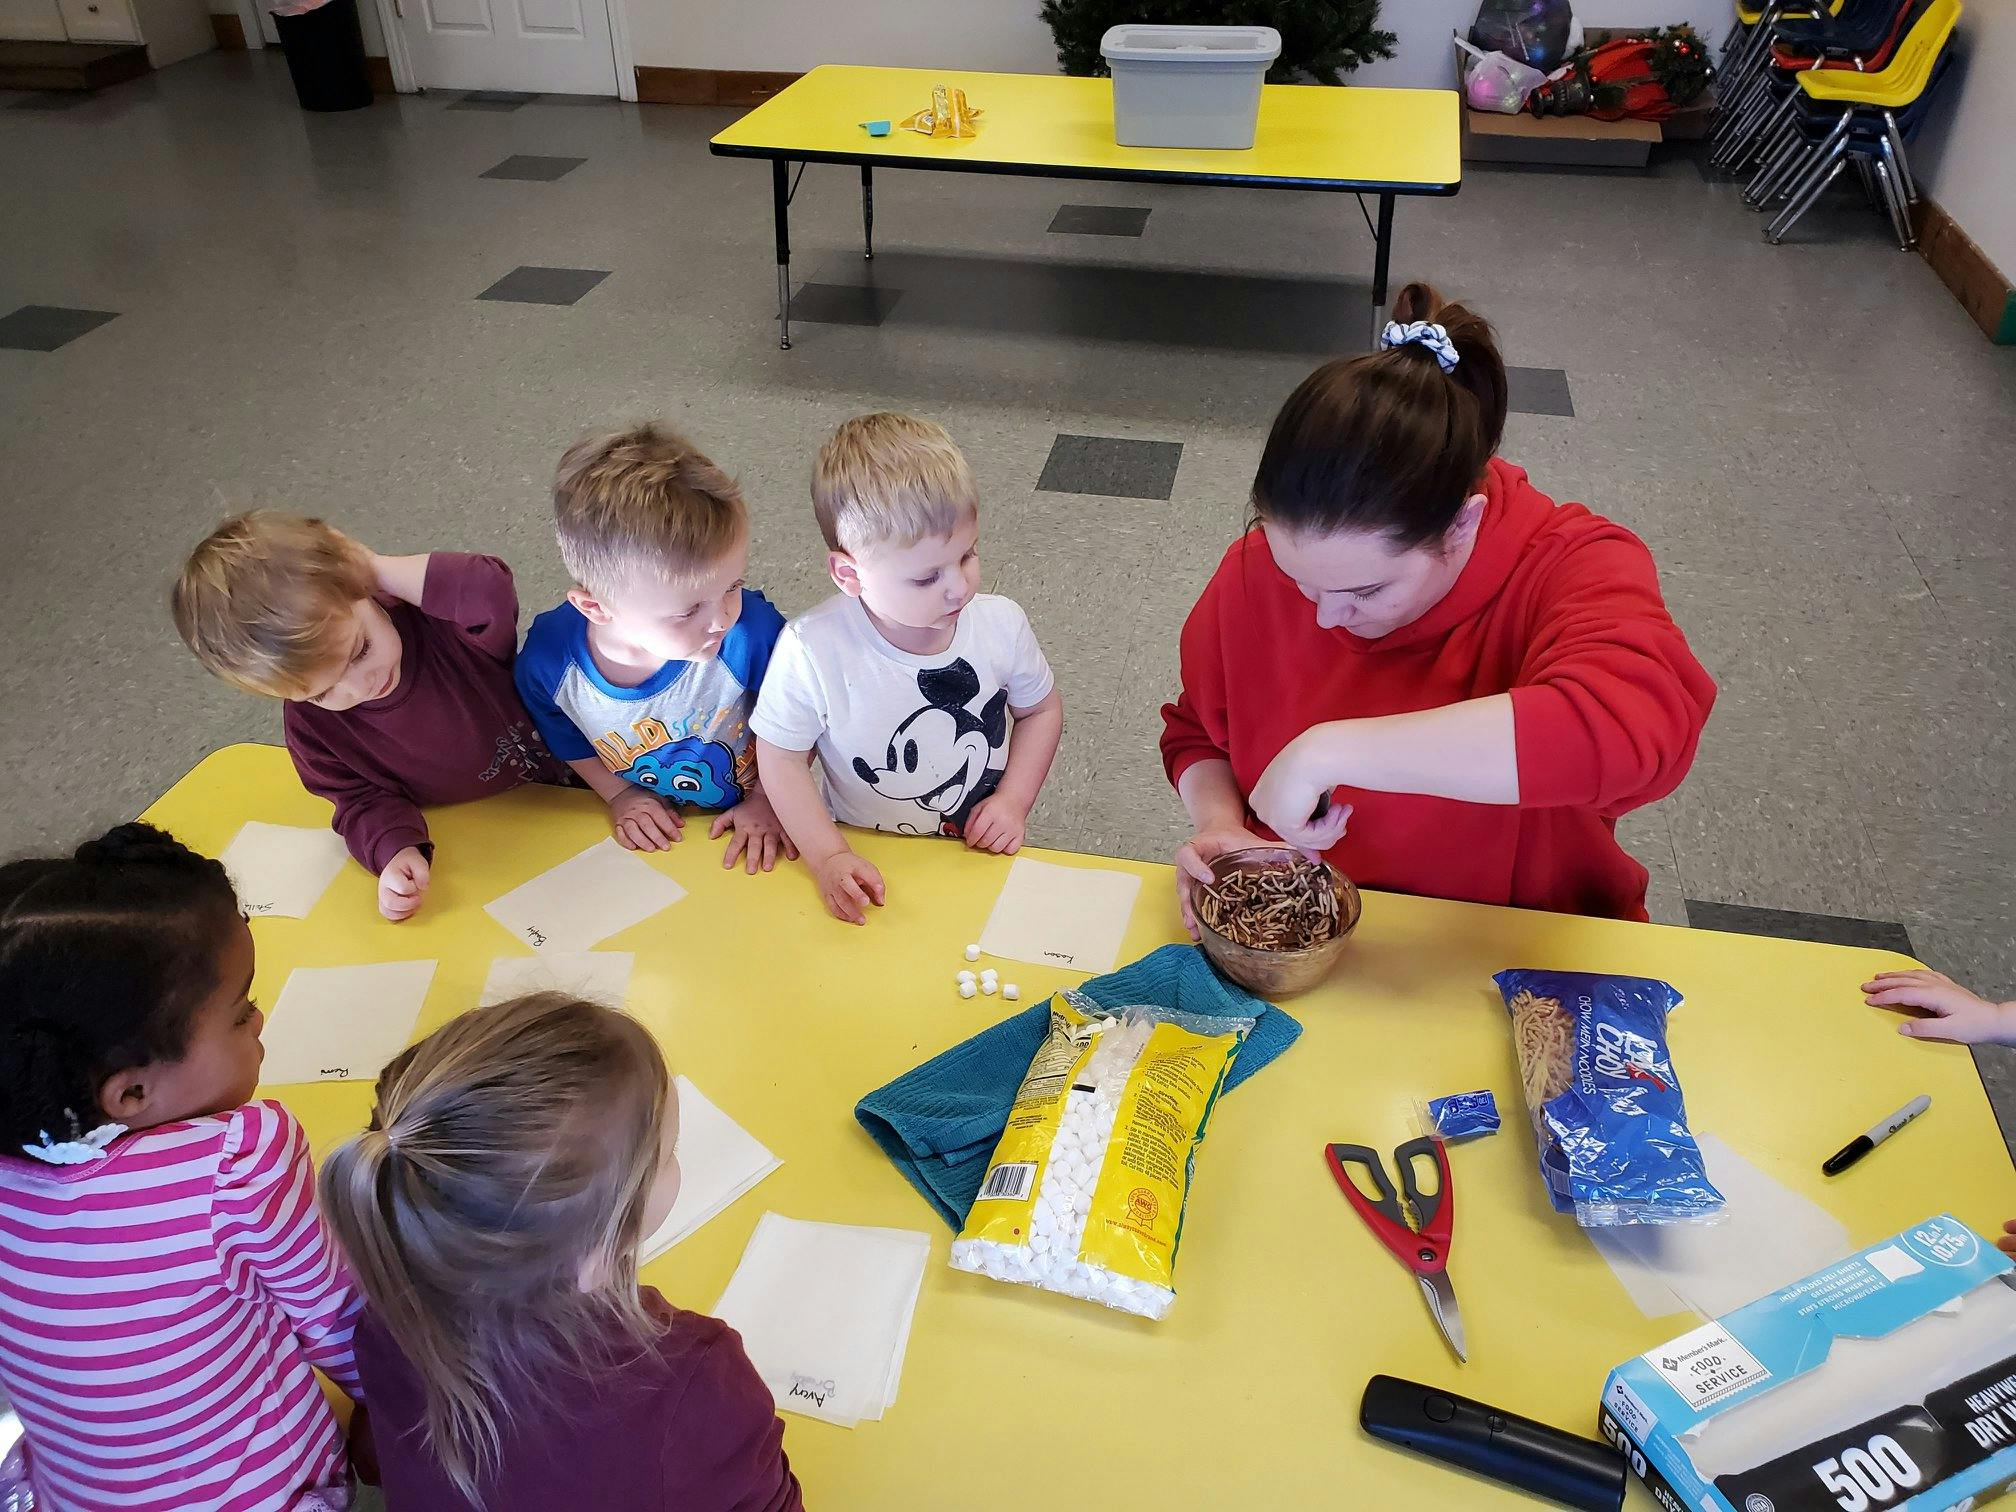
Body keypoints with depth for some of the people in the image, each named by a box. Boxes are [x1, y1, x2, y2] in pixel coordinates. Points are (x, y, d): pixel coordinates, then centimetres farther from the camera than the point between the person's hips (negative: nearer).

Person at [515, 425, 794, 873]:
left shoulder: (753, 630, -27)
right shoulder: (548, 659, -22)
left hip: (745, 832, -3)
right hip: (643, 836, 3)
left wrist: (767, 800, -4)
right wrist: (620, 794, 0)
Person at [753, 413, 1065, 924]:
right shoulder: (813, 650, -21)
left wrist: (1014, 800, -5)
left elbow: (1041, 709, 6)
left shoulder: (1001, 623, -12)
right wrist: (829, 857, -15)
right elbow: (781, 756, -8)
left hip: (984, 856, 0)